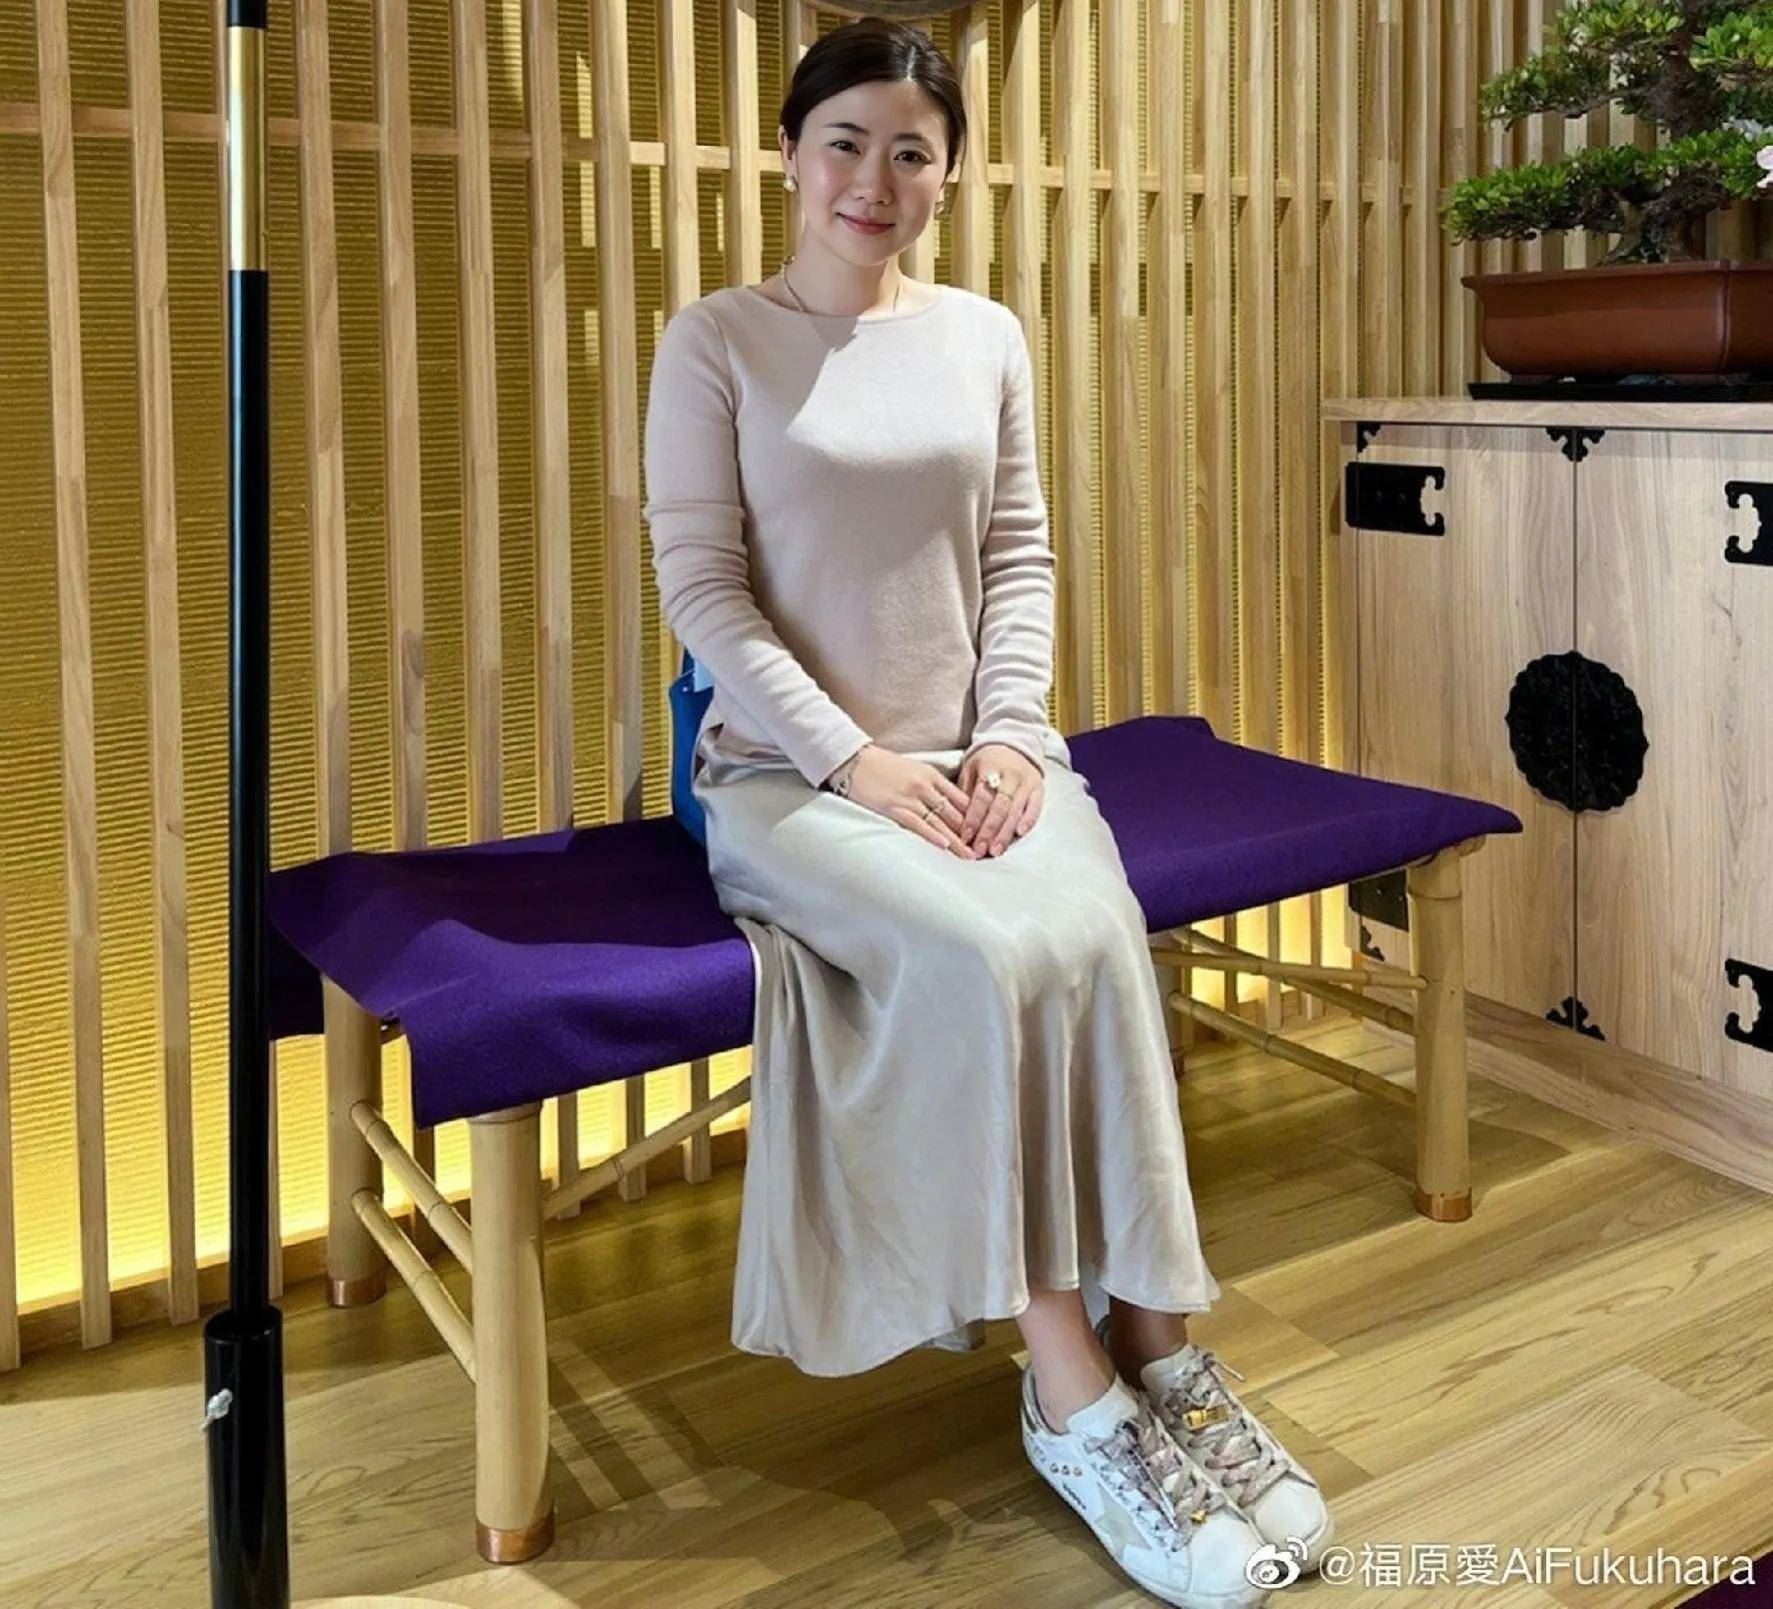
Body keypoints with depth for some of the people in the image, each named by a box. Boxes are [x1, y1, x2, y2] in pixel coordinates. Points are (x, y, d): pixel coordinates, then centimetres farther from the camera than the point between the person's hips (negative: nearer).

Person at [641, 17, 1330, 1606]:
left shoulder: (987, 336, 12)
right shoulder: (716, 342, 1)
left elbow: (1021, 557, 10)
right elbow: (701, 584, -6)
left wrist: (1008, 730, -7)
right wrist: (852, 758, -15)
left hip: (979, 755, 3)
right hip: (792, 769, -3)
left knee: (1093, 940, -28)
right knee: (987, 958, -30)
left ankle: (1159, 1351, -17)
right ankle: (1080, 1396, -19)